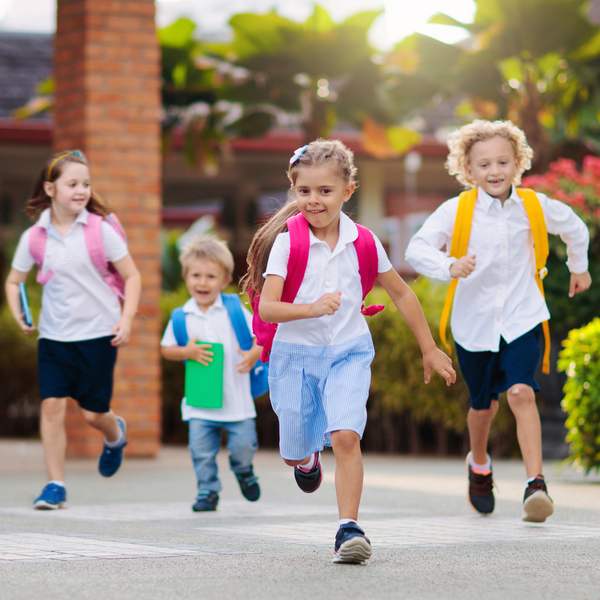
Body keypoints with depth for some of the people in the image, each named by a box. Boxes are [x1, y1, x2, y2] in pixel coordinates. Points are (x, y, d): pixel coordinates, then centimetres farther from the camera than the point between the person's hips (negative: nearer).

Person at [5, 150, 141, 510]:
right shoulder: (34, 237, -1)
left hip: (99, 333, -1)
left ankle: (115, 435, 41)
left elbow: (132, 276, 0)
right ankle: (55, 485, -2)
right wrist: (18, 315, -5)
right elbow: (14, 281, 12)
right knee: (52, 403, -11)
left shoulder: (100, 230, -6)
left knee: (93, 412, 4)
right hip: (54, 335, 2)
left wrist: (127, 319, -12)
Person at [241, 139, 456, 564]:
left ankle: (349, 528, -15)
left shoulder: (362, 242, -3)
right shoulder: (286, 242, -11)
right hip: (295, 353, 0)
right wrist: (312, 308, -37)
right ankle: (307, 458, 47)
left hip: (349, 352, 0)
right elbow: (266, 308, -19)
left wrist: (430, 350, 15)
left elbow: (401, 294, 10)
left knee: (346, 435, -21)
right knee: (293, 453, 9)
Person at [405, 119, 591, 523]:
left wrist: (579, 268, 32)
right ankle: (479, 465, 44)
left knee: (522, 392, -20)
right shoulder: (456, 211, -11)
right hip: (475, 322, 0)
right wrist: (450, 267, -40)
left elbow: (574, 228, 18)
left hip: (522, 319, 0)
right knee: (483, 406, 13)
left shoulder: (534, 206, -3)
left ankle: (536, 485, -23)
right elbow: (417, 249, -21)